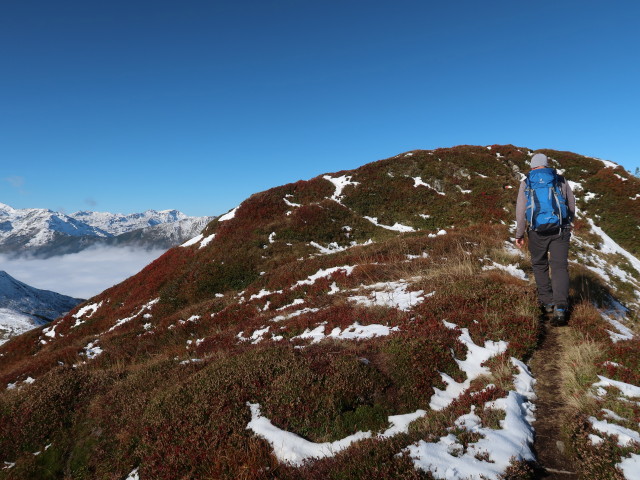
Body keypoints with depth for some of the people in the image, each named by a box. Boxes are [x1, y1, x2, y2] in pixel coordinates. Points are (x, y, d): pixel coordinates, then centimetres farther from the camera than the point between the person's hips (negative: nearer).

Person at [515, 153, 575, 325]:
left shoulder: (526, 183, 3)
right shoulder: (561, 180, 7)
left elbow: (521, 210, -3)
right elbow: (572, 205, 14)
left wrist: (519, 235, 3)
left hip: (537, 232, 0)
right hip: (560, 230, 1)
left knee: (539, 265, 18)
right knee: (559, 267, -1)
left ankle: (547, 301, 22)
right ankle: (560, 308, -15)